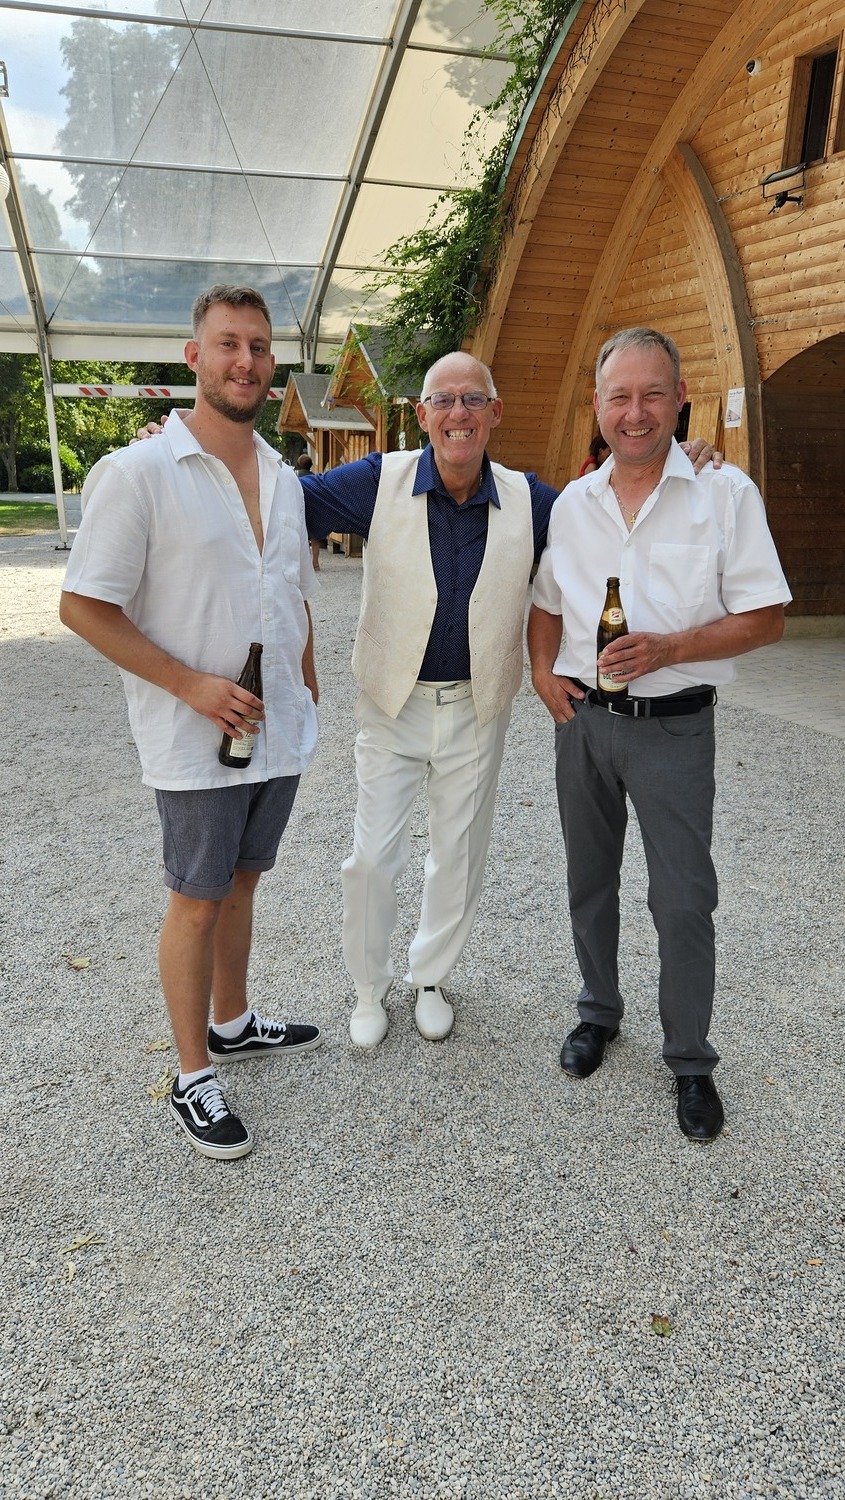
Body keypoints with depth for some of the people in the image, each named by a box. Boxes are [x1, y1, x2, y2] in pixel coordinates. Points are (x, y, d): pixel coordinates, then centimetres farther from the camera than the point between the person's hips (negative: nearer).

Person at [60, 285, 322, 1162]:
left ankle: (232, 1024, 39)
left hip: (280, 733, 6)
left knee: (241, 880, 19)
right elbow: (82, 606, -12)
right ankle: (193, 1079, 22)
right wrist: (191, 683, -18)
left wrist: (306, 695, 14)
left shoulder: (285, 479, 9)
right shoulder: (137, 473, -12)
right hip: (194, 742, -6)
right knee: (197, 900, 5)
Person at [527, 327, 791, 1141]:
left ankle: (691, 1062, 20)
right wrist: (543, 672, -2)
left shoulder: (725, 492, -7)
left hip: (673, 727, -4)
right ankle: (599, 1013, 37)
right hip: (582, 718, 4)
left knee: (684, 903, 0)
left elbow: (765, 616, -9)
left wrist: (668, 648, -22)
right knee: (589, 883, 16)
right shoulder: (571, 503, 6)